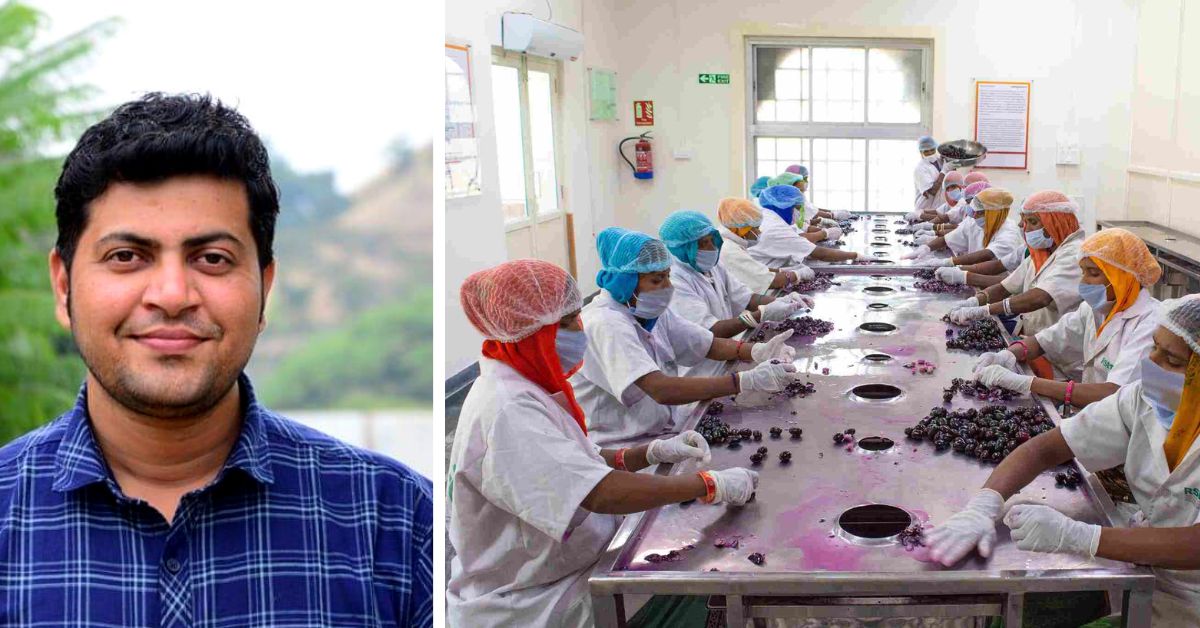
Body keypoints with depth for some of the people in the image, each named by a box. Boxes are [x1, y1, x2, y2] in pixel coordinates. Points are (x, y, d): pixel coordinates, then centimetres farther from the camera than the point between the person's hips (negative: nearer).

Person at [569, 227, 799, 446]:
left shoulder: (652, 312, 7)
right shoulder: (605, 325, -22)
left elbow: (710, 345, 9)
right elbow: (662, 390, -32)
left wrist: (758, 351, -12)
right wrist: (748, 381, -33)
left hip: (664, 430, 9)